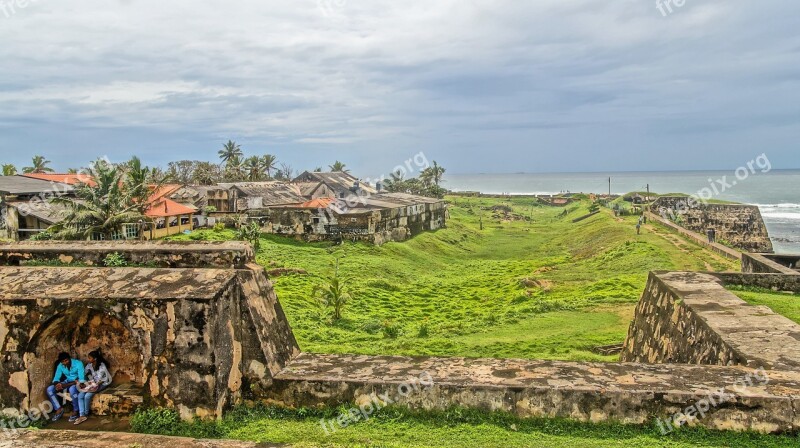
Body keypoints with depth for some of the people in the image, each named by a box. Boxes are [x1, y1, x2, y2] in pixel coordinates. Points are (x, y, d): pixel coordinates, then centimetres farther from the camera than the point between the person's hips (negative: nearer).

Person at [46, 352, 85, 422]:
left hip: (78, 383, -6)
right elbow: (56, 378, -2)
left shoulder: (78, 364, -23)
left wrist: (66, 385, -35)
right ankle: (59, 409, -3)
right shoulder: (60, 366, -5)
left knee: (72, 389, -40)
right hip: (67, 382, 6)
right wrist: (57, 384, -28)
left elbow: (81, 380, -28)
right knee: (49, 389, -15)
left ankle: (76, 411, -21)